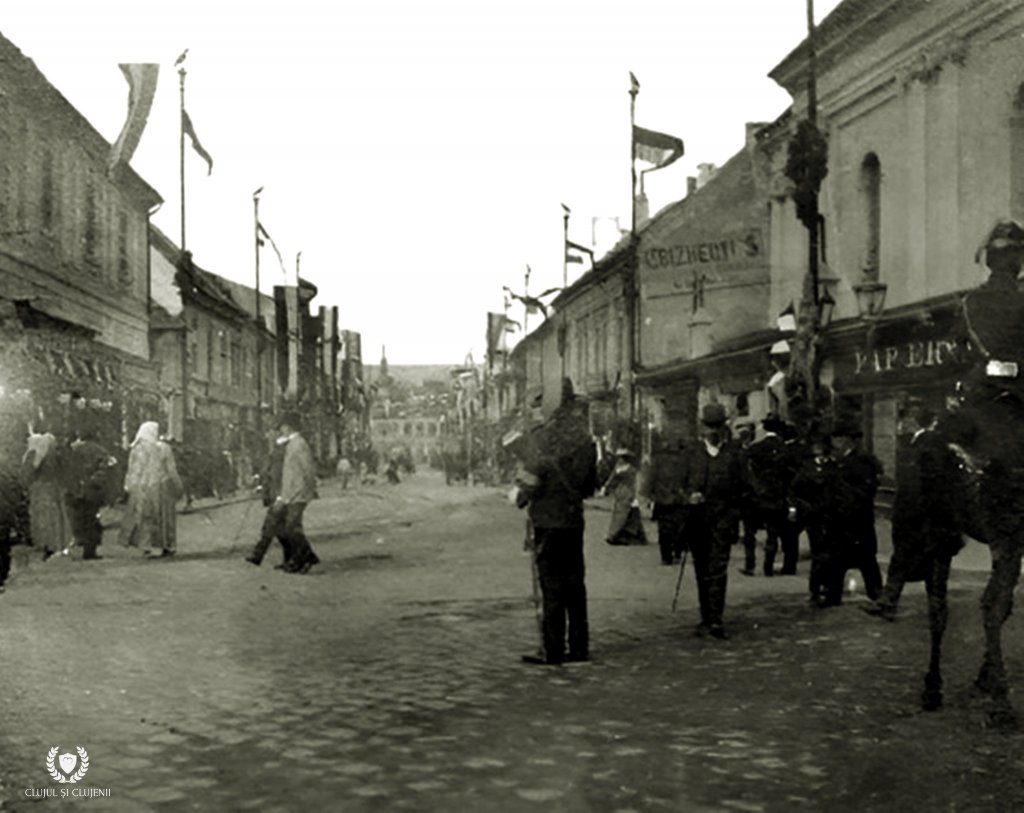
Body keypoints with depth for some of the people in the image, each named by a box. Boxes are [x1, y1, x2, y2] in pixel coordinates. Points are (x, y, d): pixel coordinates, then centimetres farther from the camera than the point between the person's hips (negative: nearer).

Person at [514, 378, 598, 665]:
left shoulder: (542, 436, -13)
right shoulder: (585, 438, 7)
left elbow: (533, 478, -17)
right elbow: (590, 485, 12)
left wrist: (521, 497, 1)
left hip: (547, 518, -6)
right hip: (575, 518, 6)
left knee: (551, 584, -2)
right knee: (574, 582, 12)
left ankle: (552, 650, 2)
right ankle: (579, 647, 17)